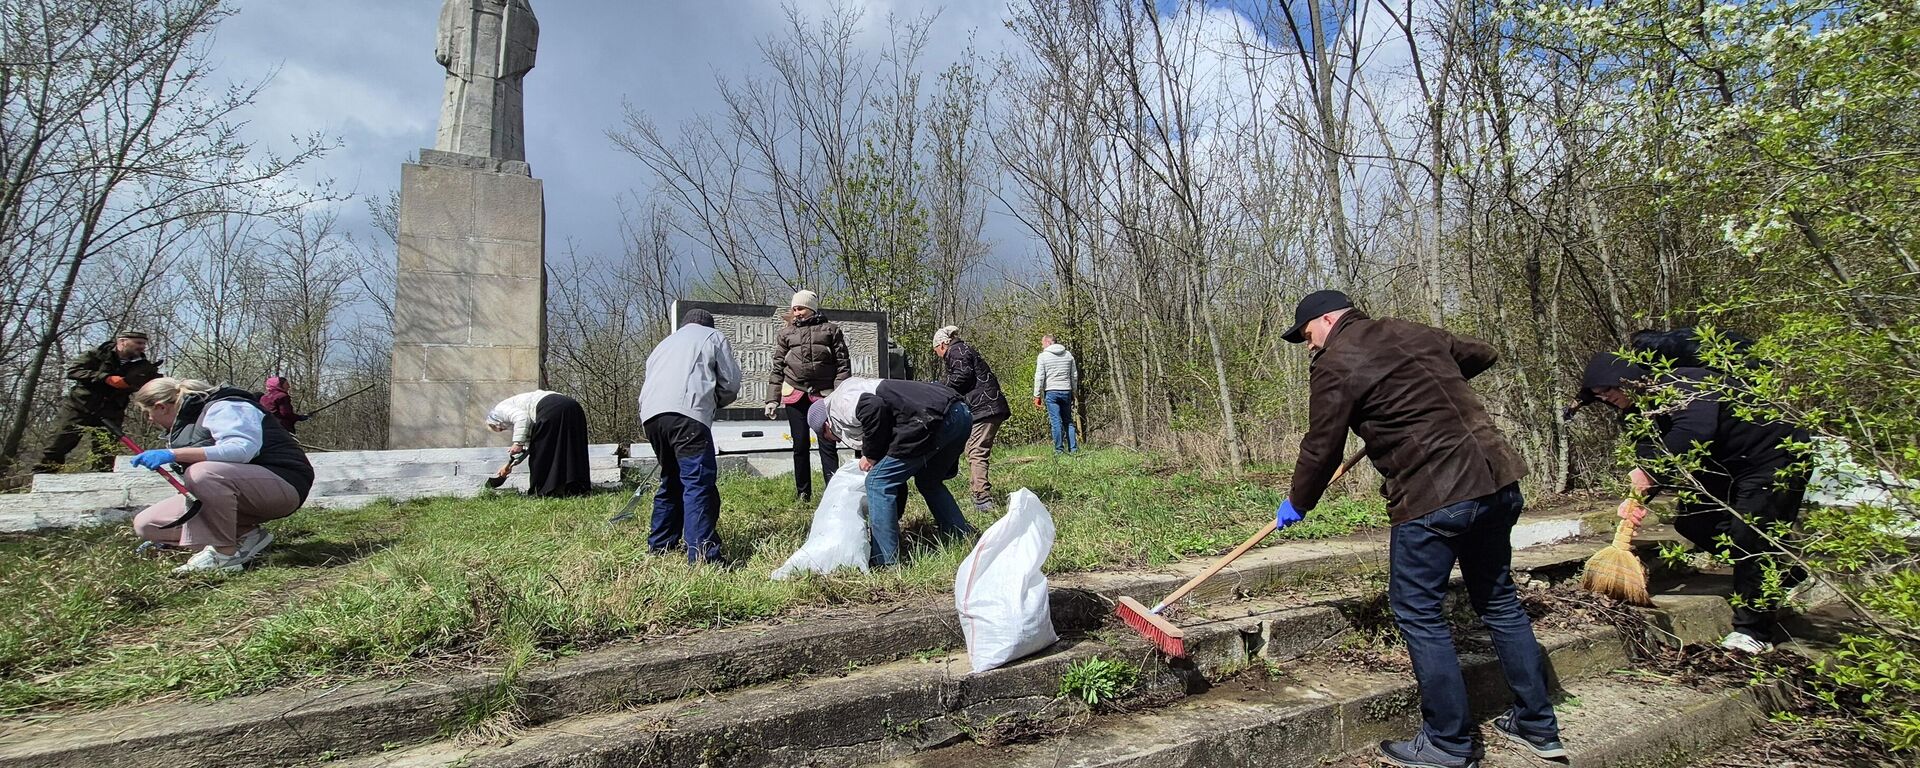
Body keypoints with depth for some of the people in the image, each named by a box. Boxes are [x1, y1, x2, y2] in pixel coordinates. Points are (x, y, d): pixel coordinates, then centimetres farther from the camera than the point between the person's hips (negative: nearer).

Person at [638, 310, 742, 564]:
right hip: (686, 413, -6)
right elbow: (731, 383, 15)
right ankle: (702, 552, -21)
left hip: (650, 413, 6)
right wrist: (713, 403, 33)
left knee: (671, 478, 21)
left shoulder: (665, 342, 37)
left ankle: (660, 543, 27)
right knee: (699, 481, -12)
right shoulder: (713, 337, 21)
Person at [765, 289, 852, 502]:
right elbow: (778, 367, 11)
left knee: (827, 444, -4)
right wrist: (773, 398, 3)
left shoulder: (830, 330, 6)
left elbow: (843, 363, 1)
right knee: (800, 445, 7)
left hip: (824, 394, -2)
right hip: (795, 394, 2)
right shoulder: (786, 333, 12)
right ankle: (803, 492, 16)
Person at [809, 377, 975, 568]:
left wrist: (871, 455, -2)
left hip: (933, 419, -10)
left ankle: (886, 563, 5)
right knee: (928, 482, 31)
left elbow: (874, 407, -16)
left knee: (878, 482, 2)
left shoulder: (839, 404, 9)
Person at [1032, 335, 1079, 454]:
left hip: (1051, 392, -4)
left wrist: (1037, 396, -3)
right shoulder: (1068, 355, 11)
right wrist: (1074, 392, 21)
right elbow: (1074, 376, 13)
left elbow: (1039, 377, -6)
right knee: (1068, 421, 9)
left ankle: (1059, 450, -5)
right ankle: (1073, 448, 5)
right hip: (1066, 391, 4)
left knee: (1056, 421, -4)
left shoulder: (1043, 356, -3)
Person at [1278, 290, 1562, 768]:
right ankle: (1538, 727, 30)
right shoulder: (1416, 333, 16)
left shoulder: (1335, 365, -6)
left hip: (1432, 498, -8)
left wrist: (1297, 505, 11)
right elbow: (1482, 355, 32)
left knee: (1418, 614, 4)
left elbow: (1322, 449, -4)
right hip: (1497, 481, 8)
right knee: (1499, 601, 20)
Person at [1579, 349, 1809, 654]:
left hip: (1778, 454, -9)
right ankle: (1782, 573, 20)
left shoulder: (1682, 384, -26)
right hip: (1731, 464, 10)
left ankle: (1754, 631, -2)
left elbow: (1694, 432, -44)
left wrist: (1650, 471, -38)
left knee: (1748, 534, -14)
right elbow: (1649, 458, -3)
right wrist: (1637, 498, -20)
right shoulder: (1643, 410, 2)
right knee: (1691, 520, 4)